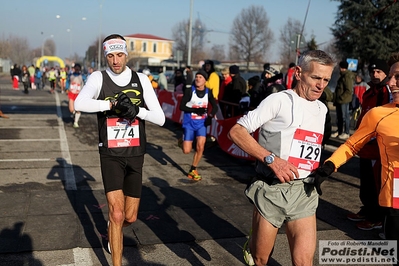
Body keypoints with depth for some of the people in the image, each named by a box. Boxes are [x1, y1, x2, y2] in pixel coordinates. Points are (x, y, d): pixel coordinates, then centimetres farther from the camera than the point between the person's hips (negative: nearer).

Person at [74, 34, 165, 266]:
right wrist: (113, 103, -29)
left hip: (135, 155, 3)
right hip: (111, 155, -2)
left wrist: (137, 110, -20)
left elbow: (160, 118, -3)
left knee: (130, 217, 12)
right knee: (117, 214, -12)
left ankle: (113, 230, 48)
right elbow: (79, 103, -24)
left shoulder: (141, 79, 1)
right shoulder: (99, 78, -5)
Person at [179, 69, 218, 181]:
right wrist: (195, 110, -26)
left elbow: (215, 106, 8)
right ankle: (182, 141, 38)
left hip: (202, 123, 2)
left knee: (200, 146, -13)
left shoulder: (208, 92, -2)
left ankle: (193, 170, 6)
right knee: (187, 151, -1)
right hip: (189, 123, -2)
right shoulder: (189, 91, -12)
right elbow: (182, 106, -13)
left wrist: (210, 115, -11)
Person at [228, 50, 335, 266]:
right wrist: (272, 159, -22)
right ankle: (251, 248, 43)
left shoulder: (322, 109, 12)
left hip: (304, 192, 5)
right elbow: (236, 132, -15)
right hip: (271, 189, -5)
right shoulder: (280, 100, -9)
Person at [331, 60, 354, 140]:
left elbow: (349, 90, -19)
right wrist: (336, 98, 17)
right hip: (339, 100, 10)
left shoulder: (347, 77, -15)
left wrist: (341, 97, -17)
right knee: (339, 116, 15)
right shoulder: (343, 76, 16)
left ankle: (346, 133, 4)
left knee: (345, 116, -3)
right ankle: (339, 131, 24)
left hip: (344, 100, -10)